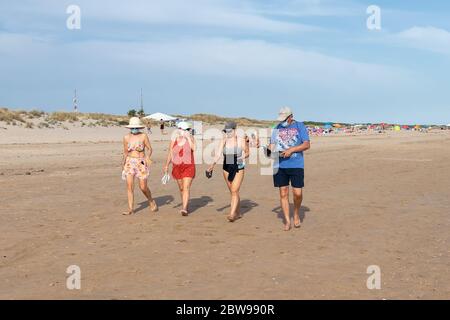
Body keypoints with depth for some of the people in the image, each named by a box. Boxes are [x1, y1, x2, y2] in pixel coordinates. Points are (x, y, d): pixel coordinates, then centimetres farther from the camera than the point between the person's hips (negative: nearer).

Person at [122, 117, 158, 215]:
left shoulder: (143, 136, -6)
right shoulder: (126, 137, 2)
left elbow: (149, 149, -3)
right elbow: (125, 152, 12)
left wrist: (148, 157, -22)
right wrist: (124, 164, 16)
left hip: (141, 163, -2)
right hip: (130, 163, 2)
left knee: (143, 187, -2)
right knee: (129, 186, -8)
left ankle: (151, 202, 26)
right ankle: (130, 209, -4)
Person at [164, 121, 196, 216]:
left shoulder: (190, 138, -4)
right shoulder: (173, 140, 3)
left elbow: (193, 148, -22)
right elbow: (170, 153, 11)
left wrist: (188, 137, -19)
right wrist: (167, 166, 13)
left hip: (188, 167, -3)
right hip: (177, 167, 3)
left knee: (186, 188, -14)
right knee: (181, 188, 12)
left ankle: (184, 209, -20)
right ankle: (186, 206, 29)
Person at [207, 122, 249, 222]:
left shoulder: (241, 140, -5)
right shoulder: (223, 141, 2)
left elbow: (247, 152, 6)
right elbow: (218, 154, -7)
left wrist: (242, 157, -13)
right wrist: (212, 165, -20)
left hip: (238, 168, -4)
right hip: (227, 168, 4)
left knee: (234, 191, -13)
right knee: (233, 192, 12)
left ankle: (232, 214, -15)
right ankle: (238, 213, 25)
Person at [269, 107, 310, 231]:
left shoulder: (300, 126, 1)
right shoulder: (277, 128, 14)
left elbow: (307, 145, -4)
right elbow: (272, 145, 16)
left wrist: (291, 150, -14)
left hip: (296, 165, -3)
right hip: (280, 165, 3)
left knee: (297, 193, -6)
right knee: (283, 193, 2)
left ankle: (296, 214, 21)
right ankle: (287, 221, 10)